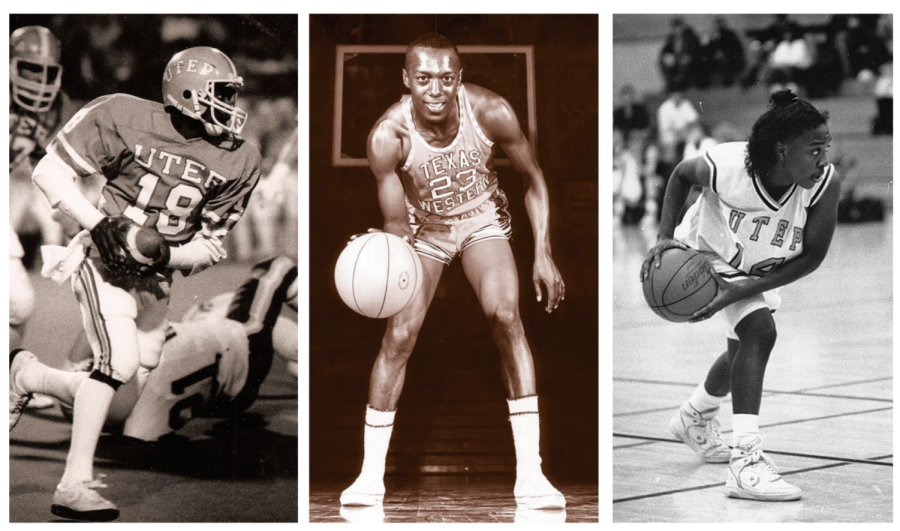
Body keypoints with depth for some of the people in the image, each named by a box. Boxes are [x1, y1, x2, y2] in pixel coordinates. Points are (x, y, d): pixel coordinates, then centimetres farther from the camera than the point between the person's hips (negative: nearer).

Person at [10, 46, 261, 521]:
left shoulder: (236, 162, -5)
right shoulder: (125, 117, -16)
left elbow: (209, 247, 1)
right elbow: (49, 172, -10)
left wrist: (164, 254, -20)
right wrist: (98, 224, -22)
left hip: (154, 278, 6)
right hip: (103, 262, -5)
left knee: (128, 386, 5)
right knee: (121, 359, -24)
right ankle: (74, 486, -16)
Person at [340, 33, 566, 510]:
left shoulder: (490, 112, -27)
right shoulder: (388, 135, -29)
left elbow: (533, 180, -10)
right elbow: (396, 224, -23)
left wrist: (543, 254, -15)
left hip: (482, 220, 0)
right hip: (424, 229, 0)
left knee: (505, 315, -21)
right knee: (398, 335, -11)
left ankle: (529, 474, -17)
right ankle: (371, 475, 6)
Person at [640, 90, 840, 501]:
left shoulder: (826, 184, -34)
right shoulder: (724, 167, -38)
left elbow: (811, 257, -23)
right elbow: (681, 175, -13)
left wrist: (740, 291, -28)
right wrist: (665, 238, -22)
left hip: (760, 268, 5)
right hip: (709, 255, -5)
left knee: (744, 350, 23)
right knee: (759, 331, -26)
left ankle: (695, 419, 54)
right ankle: (746, 462, -28)